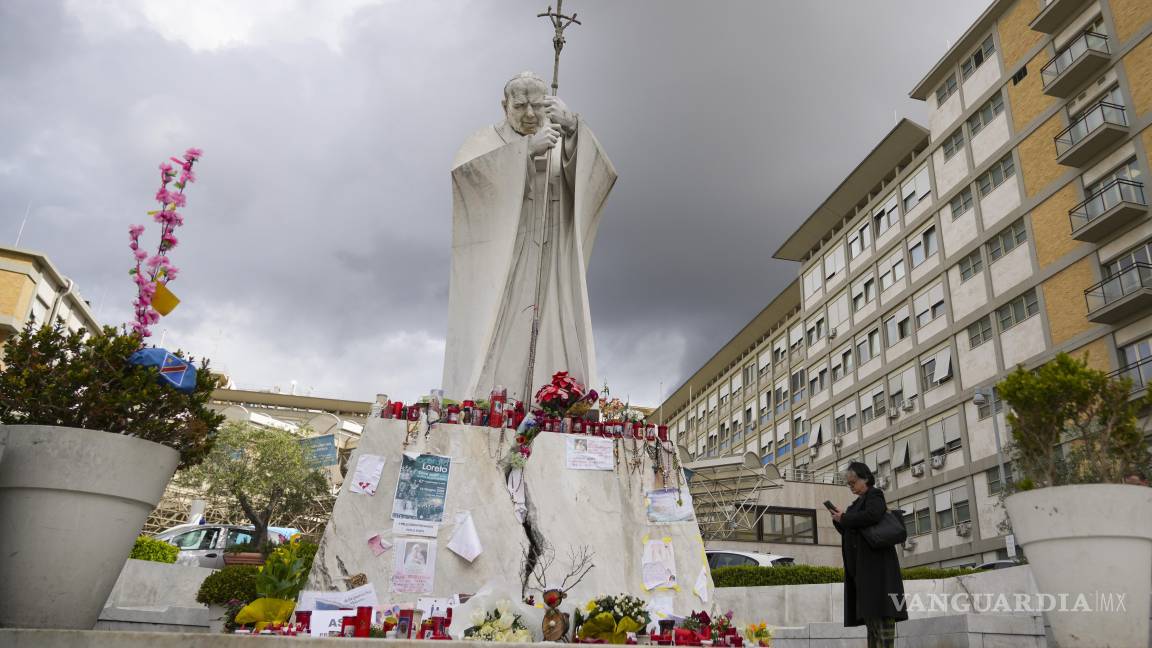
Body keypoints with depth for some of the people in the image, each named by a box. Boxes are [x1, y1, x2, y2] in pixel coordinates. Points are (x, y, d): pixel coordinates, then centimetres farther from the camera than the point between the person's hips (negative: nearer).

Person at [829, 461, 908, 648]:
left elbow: (872, 515, -23)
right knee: (870, 611, 5)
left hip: (876, 562, -9)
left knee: (881, 610, -12)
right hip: (861, 565, 9)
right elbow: (849, 530, 21)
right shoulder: (859, 502, 21)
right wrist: (838, 520, 2)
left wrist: (844, 518, -13)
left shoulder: (874, 495, -2)